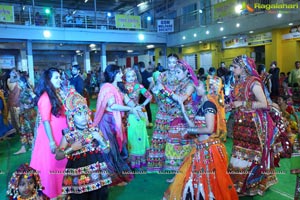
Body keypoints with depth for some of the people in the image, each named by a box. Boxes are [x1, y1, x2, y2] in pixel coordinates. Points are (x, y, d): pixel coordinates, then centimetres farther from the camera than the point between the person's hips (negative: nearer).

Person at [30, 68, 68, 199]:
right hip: (51, 135, -8)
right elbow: (45, 121, -19)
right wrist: (51, 141, -21)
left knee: (59, 163, 16)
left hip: (60, 134, 8)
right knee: (51, 164, 5)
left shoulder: (57, 94, 9)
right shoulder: (46, 97, -17)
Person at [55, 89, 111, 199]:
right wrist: (72, 148, -19)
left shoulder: (95, 131, 0)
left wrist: (100, 139, -13)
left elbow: (107, 150, 4)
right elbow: (57, 156, -7)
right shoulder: (68, 135, -8)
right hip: (78, 173, -3)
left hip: (96, 170, 3)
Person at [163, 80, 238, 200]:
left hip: (210, 148, -9)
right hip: (201, 148, 9)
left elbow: (209, 129, -21)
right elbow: (194, 126, 7)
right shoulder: (201, 106, 12)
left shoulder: (209, 105, -14)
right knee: (194, 178, 18)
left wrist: (189, 130, -11)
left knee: (209, 181, 5)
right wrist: (182, 108, 11)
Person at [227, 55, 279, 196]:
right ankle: (240, 184, 25)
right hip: (240, 123, 7)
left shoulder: (253, 82, -14)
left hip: (253, 124, -7)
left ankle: (253, 184, 19)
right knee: (240, 155, 12)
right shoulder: (238, 83, 9)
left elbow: (264, 104, -20)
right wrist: (231, 105, 4)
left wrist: (243, 104, -19)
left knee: (252, 155, 3)